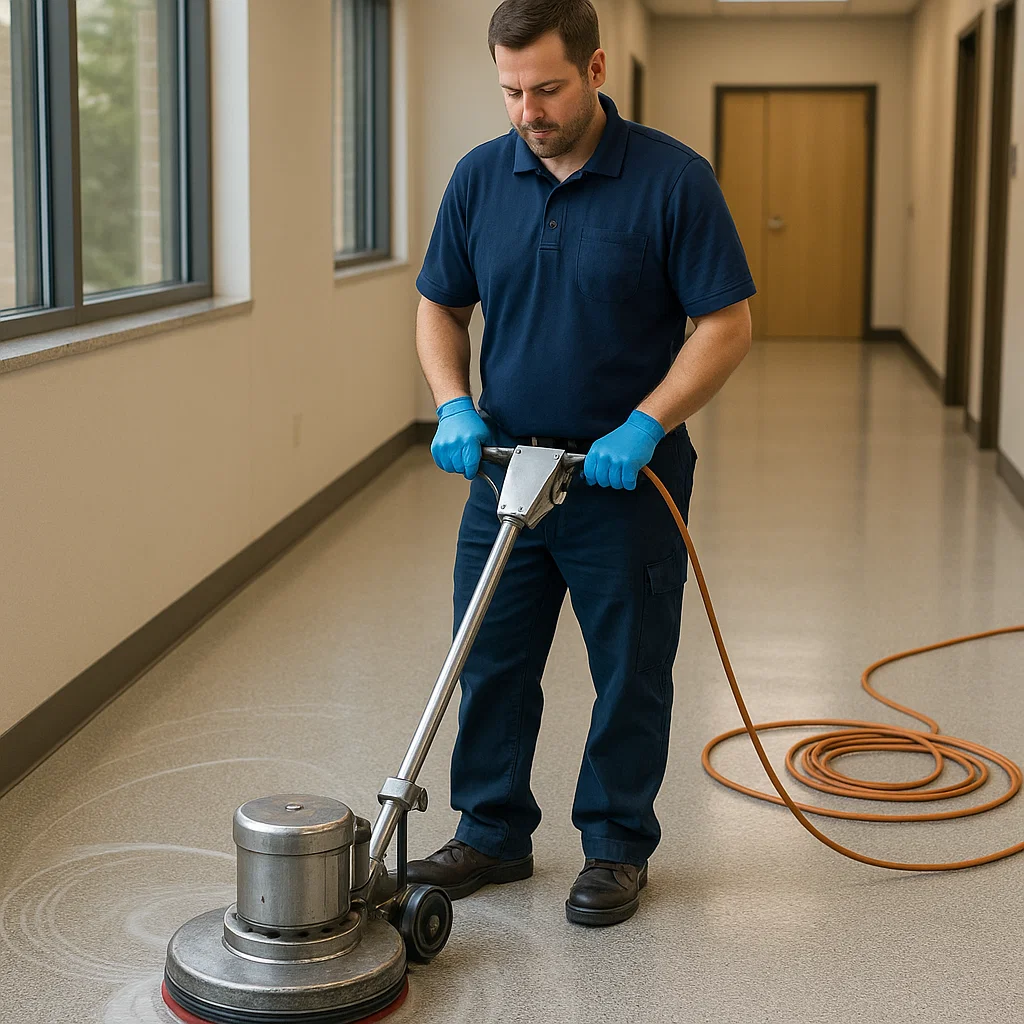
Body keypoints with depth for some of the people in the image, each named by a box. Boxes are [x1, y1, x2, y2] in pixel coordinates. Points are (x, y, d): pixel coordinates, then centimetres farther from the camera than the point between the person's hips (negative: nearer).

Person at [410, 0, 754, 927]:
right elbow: (440, 307, 10)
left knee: (630, 675, 7)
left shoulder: (673, 179, -12)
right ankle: (493, 833, 27)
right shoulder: (481, 177, 1)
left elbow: (727, 325, -12)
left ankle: (618, 847, 23)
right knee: (491, 663, 11)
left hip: (627, 475, -4)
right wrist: (453, 408, -7)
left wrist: (644, 426, -22)